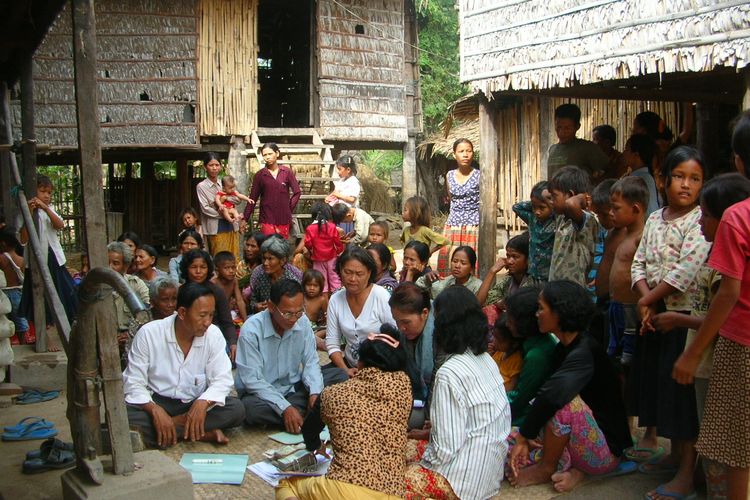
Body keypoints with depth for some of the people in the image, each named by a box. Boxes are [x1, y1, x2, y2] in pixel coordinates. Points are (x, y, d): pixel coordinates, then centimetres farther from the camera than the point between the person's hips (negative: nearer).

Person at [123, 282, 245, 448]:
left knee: (236, 409, -23)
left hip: (196, 405, 1)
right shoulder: (148, 333, -13)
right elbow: (133, 384, -12)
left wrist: (203, 403, -32)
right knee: (124, 418, -33)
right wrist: (155, 410, -31)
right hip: (155, 402, -1)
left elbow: (222, 379, -11)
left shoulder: (213, 334, -8)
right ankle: (204, 432, -25)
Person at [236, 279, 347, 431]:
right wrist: (285, 408, -31)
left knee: (339, 375, -10)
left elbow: (311, 362, -3)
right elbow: (252, 380, -24)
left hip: (294, 388, 5)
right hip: (262, 393, -4)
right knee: (251, 408, -38)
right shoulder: (251, 330, -22)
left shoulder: (303, 322, -8)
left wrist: (315, 392, -23)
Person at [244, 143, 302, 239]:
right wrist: (245, 219, 0)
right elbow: (253, 198, 4)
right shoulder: (259, 175, 3)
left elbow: (297, 192, 8)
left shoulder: (287, 172, 3)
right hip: (267, 218, -1)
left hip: (284, 218, 1)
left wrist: (289, 208, 2)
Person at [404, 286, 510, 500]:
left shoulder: (449, 374, -23)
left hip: (466, 479, -8)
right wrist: (431, 431, 16)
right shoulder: (486, 359, 1)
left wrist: (425, 461, -3)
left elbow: (446, 447, -22)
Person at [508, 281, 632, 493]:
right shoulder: (563, 348, 4)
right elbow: (546, 394, 1)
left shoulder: (585, 352, -24)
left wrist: (523, 437, -30)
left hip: (605, 451, -8)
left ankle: (547, 469, -12)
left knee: (564, 400, -34)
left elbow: (552, 395, -39)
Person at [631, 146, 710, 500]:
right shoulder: (655, 219, 10)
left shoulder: (702, 221, -11)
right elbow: (639, 264, 6)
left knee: (682, 387, -3)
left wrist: (646, 299, -12)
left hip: (685, 315, -7)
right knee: (658, 381, 14)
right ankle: (675, 454, 31)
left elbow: (685, 271, -21)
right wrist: (646, 301, -10)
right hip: (655, 313, 7)